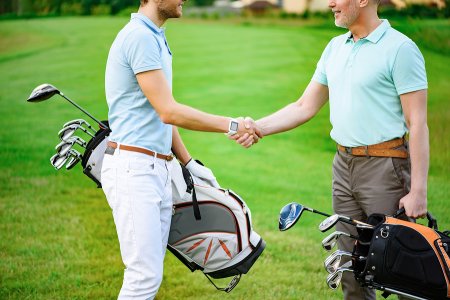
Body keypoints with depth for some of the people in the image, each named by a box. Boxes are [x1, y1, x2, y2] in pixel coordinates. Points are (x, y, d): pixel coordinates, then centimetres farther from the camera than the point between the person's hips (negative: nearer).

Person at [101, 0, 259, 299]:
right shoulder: (139, 37, -13)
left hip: (158, 170, 10)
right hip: (134, 169, -10)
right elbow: (169, 112, -17)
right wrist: (231, 126, -11)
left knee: (150, 275, 9)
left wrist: (190, 163, 21)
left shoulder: (155, 38, 18)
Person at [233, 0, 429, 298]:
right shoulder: (335, 47, 13)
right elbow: (305, 107, 17)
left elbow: (418, 123, -14)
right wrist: (258, 127, 4)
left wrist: (418, 191, -18)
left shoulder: (400, 49, -11)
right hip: (344, 165, 7)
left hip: (385, 168, -7)